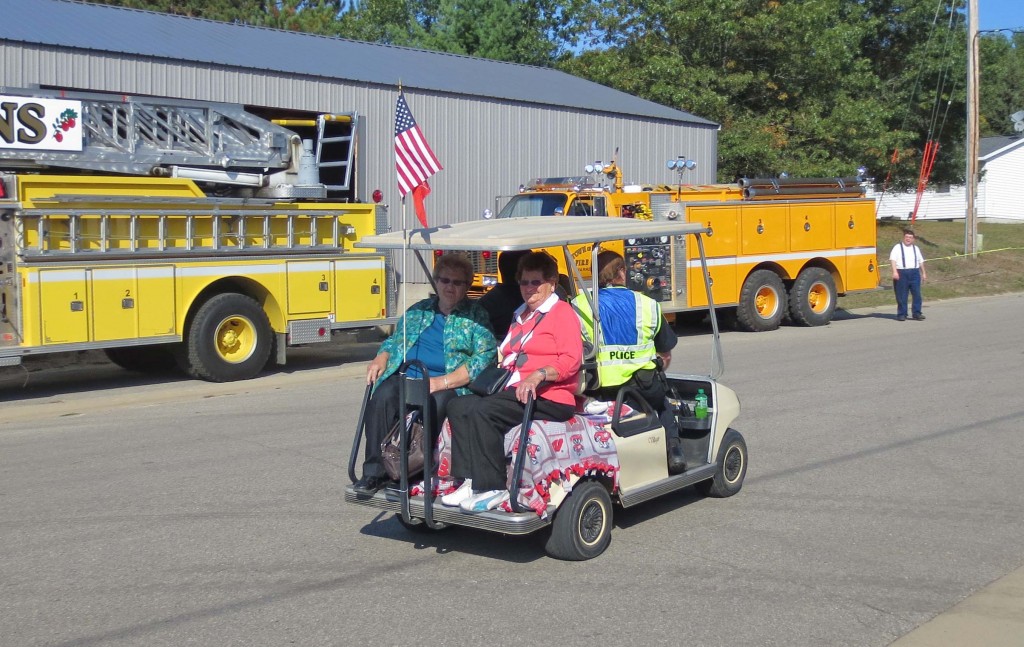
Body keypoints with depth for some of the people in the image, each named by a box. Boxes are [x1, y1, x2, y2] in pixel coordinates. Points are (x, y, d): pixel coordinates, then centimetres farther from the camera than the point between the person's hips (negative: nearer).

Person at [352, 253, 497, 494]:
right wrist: (381, 358, 4)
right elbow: (395, 340, 29)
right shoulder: (418, 310, 23)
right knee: (381, 398, -28)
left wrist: (442, 382, -17)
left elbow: (485, 358, -6)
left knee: (431, 407, -36)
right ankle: (375, 471, -23)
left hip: (449, 385, -4)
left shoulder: (476, 316, 7)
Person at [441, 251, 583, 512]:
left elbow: (571, 360, -13)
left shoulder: (563, 312, 0)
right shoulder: (520, 314, 26)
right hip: (514, 390, 9)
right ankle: (471, 482, -16)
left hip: (549, 397, -8)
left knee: (482, 410, -28)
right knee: (459, 405, -12)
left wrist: (539, 375, -27)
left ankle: (493, 488, -22)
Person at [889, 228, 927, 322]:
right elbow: (893, 259, -8)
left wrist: (924, 273, 23)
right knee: (901, 295, -1)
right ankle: (902, 314, 6)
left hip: (915, 273, 4)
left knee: (917, 294, 0)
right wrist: (895, 272, -20)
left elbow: (921, 261, 24)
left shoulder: (916, 248, 17)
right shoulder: (897, 247, 1)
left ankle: (917, 313, 6)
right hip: (901, 273, -4)